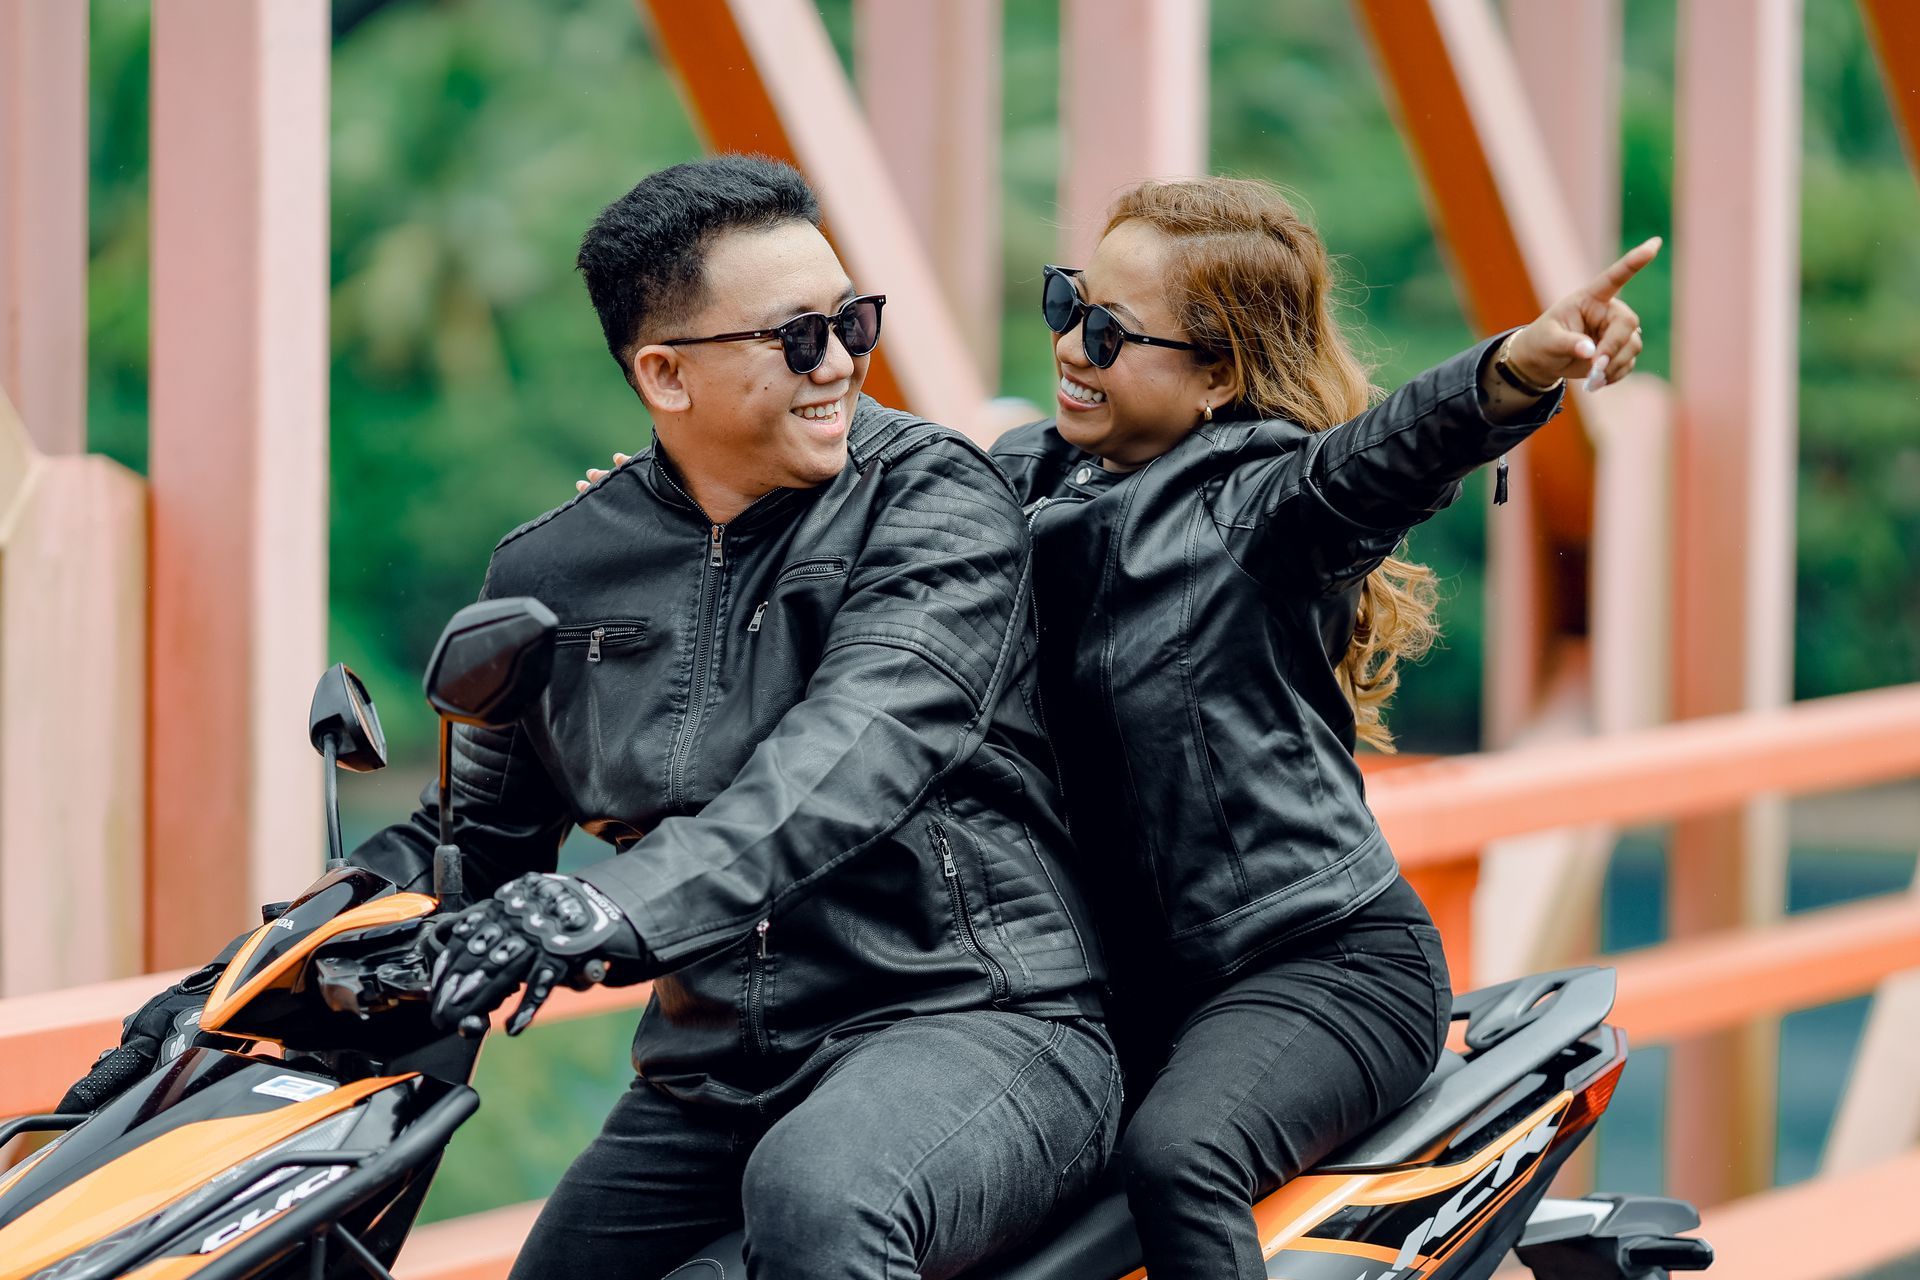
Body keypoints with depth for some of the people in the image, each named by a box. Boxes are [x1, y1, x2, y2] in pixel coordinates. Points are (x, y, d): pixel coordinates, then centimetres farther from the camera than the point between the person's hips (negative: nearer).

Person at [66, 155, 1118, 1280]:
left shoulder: (937, 499, -6)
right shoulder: (555, 573, 9)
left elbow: (868, 738, -24)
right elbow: (474, 827, 21)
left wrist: (630, 904, -40)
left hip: (973, 1022, -6)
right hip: (709, 1079, 6)